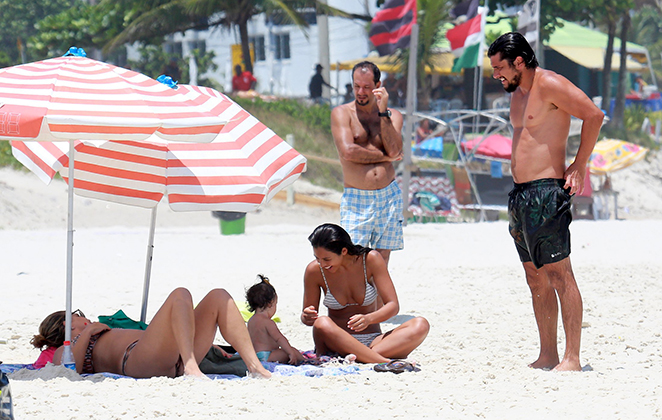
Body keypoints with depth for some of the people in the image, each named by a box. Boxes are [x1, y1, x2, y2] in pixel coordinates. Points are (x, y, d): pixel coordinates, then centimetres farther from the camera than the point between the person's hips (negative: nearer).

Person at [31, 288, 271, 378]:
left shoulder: (105, 336, 41)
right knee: (180, 295, -24)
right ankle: (191, 369, -44)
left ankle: (254, 366, -17)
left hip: (174, 361, 8)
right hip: (139, 360, -8)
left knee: (218, 298, 1)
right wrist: (87, 332, 5)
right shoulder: (65, 351, 20)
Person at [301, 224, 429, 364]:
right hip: (337, 344, -1)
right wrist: (307, 318, -20)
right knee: (322, 324, -37)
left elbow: (393, 305, -10)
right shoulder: (315, 271, -5)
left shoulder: (371, 259, -7)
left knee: (421, 325, -26)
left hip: (374, 341, 1)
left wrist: (369, 319, -31)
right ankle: (386, 363, -43)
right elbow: (306, 317, 6)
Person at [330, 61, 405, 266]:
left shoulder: (393, 115, 11)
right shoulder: (341, 113, 3)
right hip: (356, 199, -3)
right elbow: (348, 152, -13)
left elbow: (394, 150, -8)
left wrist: (383, 112, -9)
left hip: (388, 196, 3)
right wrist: (384, 157, -4)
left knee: (381, 263, 3)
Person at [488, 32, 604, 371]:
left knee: (559, 274, -10)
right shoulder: (517, 92, 16)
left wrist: (578, 167, -12)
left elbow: (594, 115, -16)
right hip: (521, 193, 10)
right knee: (536, 279, 9)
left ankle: (572, 358, -10)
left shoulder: (549, 85, -11)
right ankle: (547, 356, 12)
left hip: (547, 191, -9)